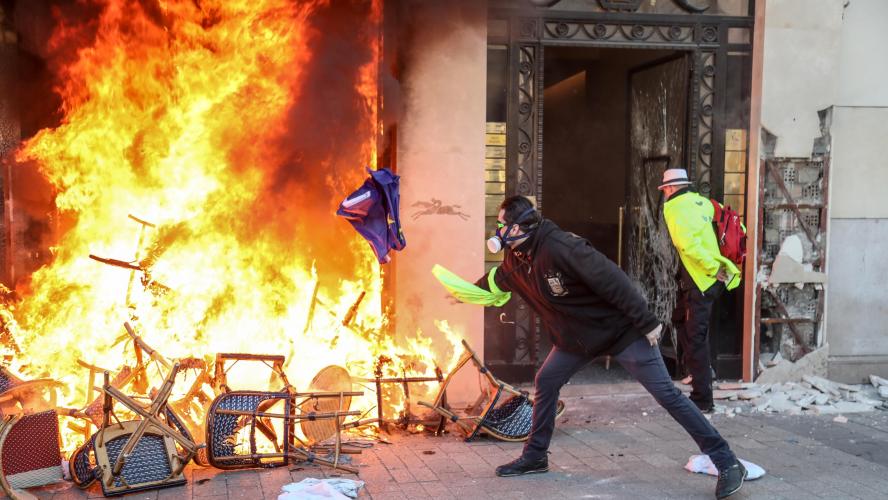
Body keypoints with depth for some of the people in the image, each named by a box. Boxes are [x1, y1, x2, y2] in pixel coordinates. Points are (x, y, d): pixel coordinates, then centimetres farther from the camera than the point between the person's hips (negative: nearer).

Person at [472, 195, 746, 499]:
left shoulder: (560, 247, -30)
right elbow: (493, 282, 22)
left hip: (620, 330, -8)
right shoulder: (515, 260, -1)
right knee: (545, 383, 7)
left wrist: (646, 323, -27)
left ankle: (727, 464, -4)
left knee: (667, 395, -8)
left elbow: (611, 280, -30)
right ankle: (534, 457, 24)